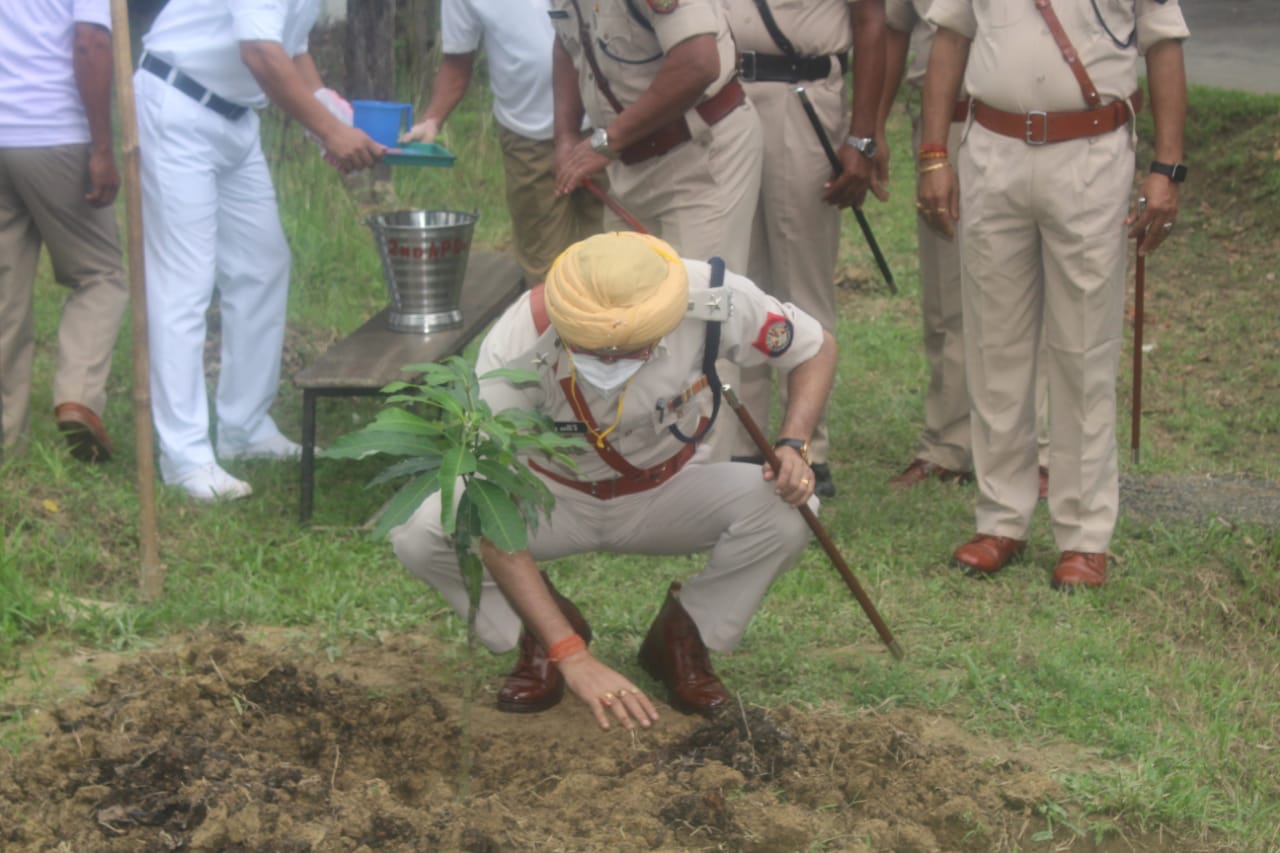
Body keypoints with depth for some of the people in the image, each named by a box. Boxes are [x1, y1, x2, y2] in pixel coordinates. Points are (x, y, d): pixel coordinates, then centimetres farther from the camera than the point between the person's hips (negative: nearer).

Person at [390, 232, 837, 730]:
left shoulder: (714, 300, -29)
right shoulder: (516, 348, -33)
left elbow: (817, 348, -7)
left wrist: (793, 445, -27)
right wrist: (572, 658, -37)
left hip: (668, 492, 1)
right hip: (552, 496, -1)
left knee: (786, 510, -29)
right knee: (417, 531, -29)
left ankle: (683, 635, -2)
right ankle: (548, 635, -2)